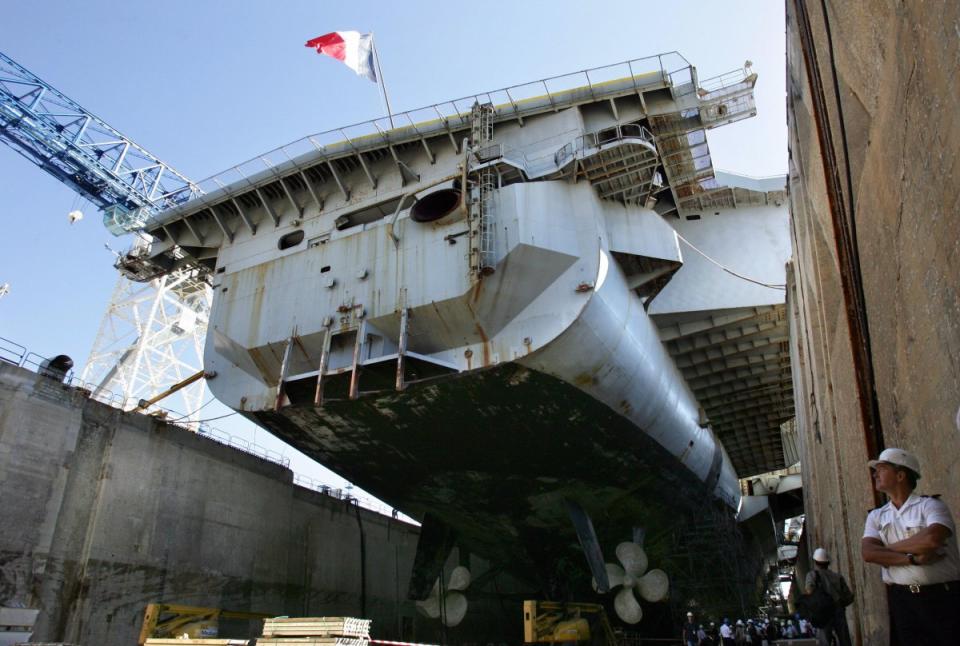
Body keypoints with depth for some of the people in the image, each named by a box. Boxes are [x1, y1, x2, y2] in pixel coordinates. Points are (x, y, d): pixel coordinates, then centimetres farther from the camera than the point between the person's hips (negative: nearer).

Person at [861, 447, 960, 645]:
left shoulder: (930, 505, -2)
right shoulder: (876, 516, 10)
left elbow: (932, 539, -22)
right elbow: (868, 553, -6)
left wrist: (889, 548, -9)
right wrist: (911, 559, -18)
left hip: (942, 597, -4)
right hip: (902, 600, 4)